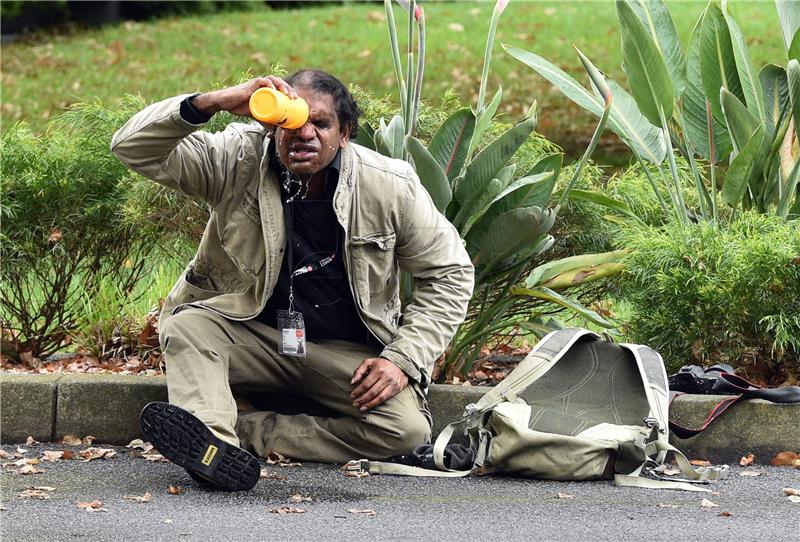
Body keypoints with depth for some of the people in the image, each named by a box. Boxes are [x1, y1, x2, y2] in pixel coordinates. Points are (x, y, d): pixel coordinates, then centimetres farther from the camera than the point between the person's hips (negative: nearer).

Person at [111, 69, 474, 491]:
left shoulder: (390, 185, -10)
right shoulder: (239, 159, -10)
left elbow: (448, 274, 0)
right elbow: (134, 149, -18)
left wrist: (403, 359, -11)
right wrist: (211, 103, -33)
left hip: (347, 354, 0)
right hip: (251, 336, 0)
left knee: (407, 429, -27)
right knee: (185, 327, -30)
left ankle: (242, 430, -28)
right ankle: (216, 446, -53)